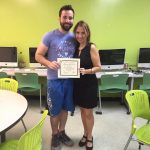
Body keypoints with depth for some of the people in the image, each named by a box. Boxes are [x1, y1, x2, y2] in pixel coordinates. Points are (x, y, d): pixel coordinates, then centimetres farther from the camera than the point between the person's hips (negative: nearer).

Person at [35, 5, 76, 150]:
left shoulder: (74, 38, 5)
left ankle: (62, 132, 38)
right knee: (55, 110, 9)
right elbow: (38, 55, -8)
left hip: (70, 79, 4)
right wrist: (49, 63, -27)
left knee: (65, 108, 17)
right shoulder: (50, 36, -9)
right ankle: (55, 135, 32)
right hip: (54, 80, -4)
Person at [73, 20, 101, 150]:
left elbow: (98, 67, -13)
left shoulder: (92, 47, -11)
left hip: (89, 84, -5)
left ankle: (90, 137, 30)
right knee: (82, 110, 18)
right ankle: (85, 134, 38)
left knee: (88, 112, 8)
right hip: (78, 84, 5)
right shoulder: (75, 47, 5)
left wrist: (86, 71, -29)